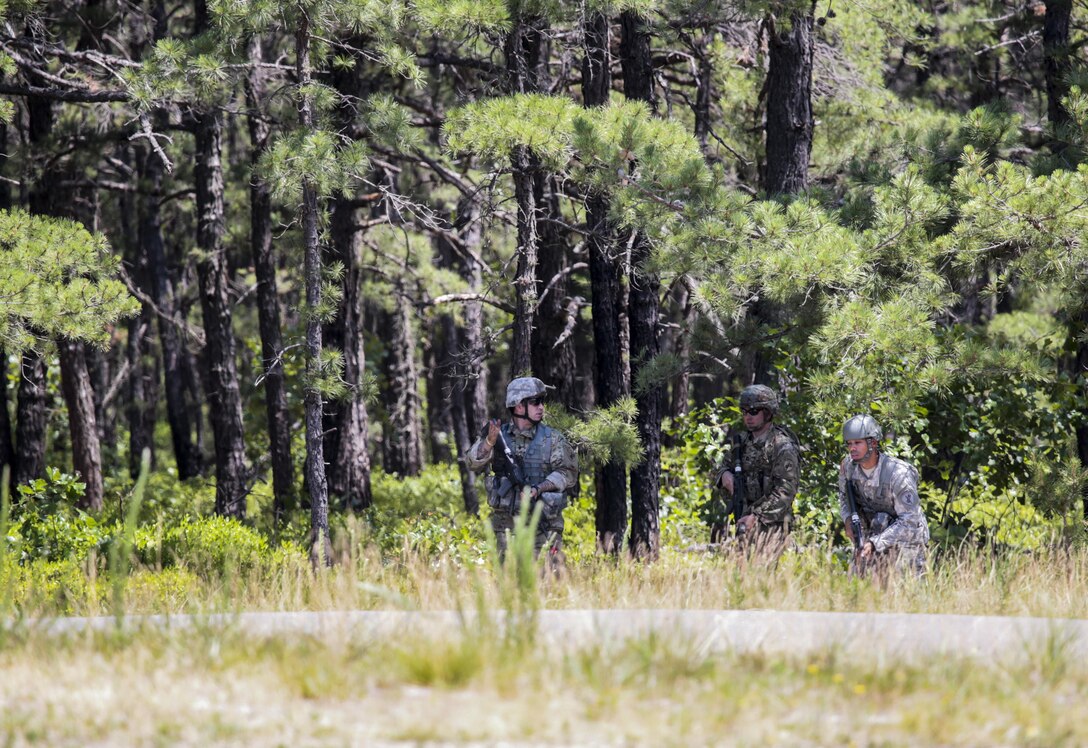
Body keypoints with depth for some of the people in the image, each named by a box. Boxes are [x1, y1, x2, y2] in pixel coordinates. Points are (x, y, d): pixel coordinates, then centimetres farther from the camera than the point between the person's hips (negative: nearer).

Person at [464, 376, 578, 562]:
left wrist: (539, 488, -17)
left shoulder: (552, 439, 4)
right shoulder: (500, 435, 6)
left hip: (543, 525, -1)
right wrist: (489, 442, -22)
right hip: (506, 524, 1)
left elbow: (568, 473, -2)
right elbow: (473, 463, -3)